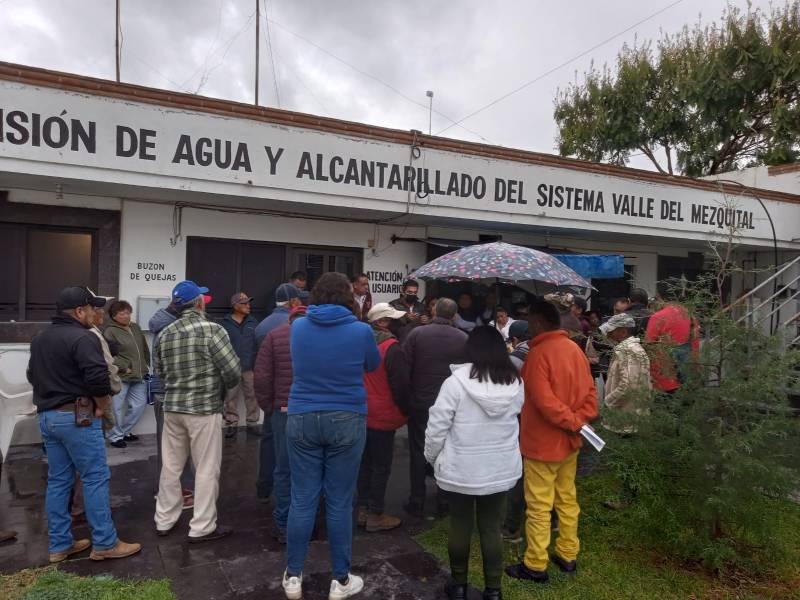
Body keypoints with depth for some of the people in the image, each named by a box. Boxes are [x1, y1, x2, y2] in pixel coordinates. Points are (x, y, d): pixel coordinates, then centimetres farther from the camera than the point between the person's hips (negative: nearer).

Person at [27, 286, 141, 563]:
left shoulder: (39, 339, 14)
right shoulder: (82, 338, -17)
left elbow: (33, 376, 22)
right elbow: (98, 379, -25)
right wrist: (102, 405, -9)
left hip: (46, 415, 9)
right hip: (77, 417, -9)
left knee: (58, 480, 14)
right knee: (96, 478, -1)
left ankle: (60, 545, 21)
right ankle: (105, 543, 5)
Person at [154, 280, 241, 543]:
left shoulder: (164, 334, 4)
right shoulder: (212, 329, -15)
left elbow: (160, 371, 11)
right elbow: (234, 371, -16)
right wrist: (221, 388, 4)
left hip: (172, 407, 6)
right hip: (204, 408, -6)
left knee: (171, 466, 17)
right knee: (206, 469, 5)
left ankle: (164, 521, 30)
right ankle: (202, 527, 13)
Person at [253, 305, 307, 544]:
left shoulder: (274, 335, 1)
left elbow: (261, 376, -2)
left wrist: (268, 408, 8)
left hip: (283, 411, 0)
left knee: (283, 470, 11)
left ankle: (283, 526, 20)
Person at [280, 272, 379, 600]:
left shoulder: (298, 327, -1)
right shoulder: (361, 330, -8)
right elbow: (373, 365, 10)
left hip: (302, 418, 2)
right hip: (347, 420, -2)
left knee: (302, 500, 10)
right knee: (340, 502, 8)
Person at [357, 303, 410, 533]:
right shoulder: (391, 348, -19)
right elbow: (401, 385, -17)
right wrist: (405, 411, -1)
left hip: (362, 415, 8)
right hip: (382, 417, -7)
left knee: (366, 462, 17)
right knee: (381, 466, 3)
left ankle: (363, 510, 27)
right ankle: (376, 516, 11)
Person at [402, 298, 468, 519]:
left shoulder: (417, 334, -11)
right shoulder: (463, 339, -7)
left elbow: (404, 368, -10)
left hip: (420, 402, -1)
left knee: (418, 451, 10)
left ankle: (417, 503, 16)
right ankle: (445, 501, 24)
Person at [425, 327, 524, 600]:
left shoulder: (456, 381, -19)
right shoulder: (516, 383, -6)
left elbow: (437, 427, -14)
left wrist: (432, 457, 3)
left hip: (461, 470, -3)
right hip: (501, 470, 3)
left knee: (460, 527, 15)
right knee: (492, 529, 16)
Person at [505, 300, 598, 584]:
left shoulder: (538, 353, -21)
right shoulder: (575, 349, 4)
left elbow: (544, 401, -26)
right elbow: (589, 391, 3)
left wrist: (571, 422, -15)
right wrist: (579, 420, -7)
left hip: (542, 443, -8)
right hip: (569, 441, 8)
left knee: (539, 506, 3)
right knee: (567, 499, 18)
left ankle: (535, 566, 14)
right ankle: (567, 555, 31)